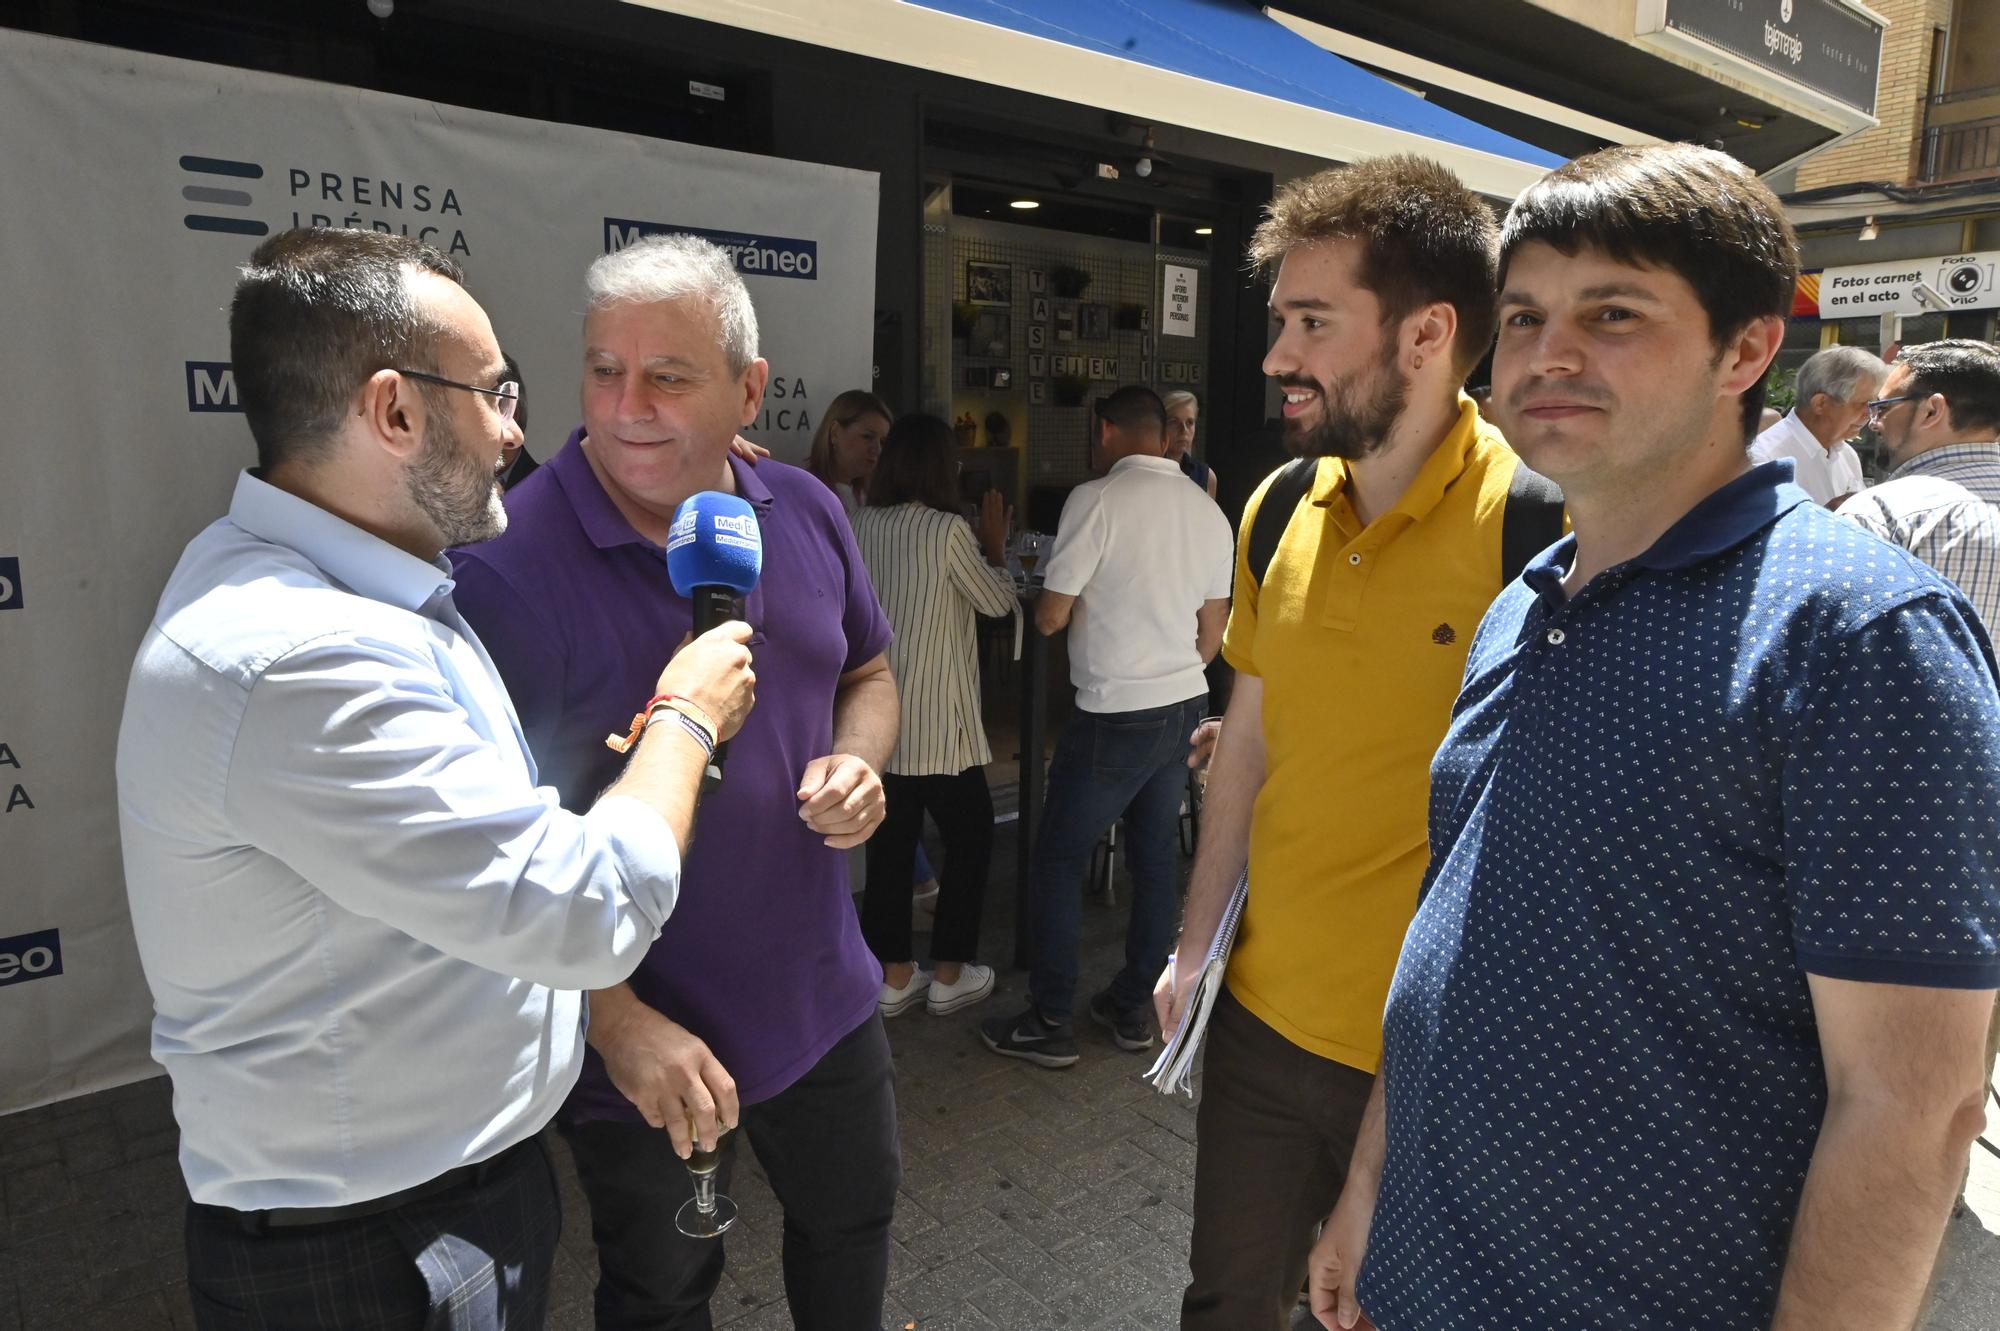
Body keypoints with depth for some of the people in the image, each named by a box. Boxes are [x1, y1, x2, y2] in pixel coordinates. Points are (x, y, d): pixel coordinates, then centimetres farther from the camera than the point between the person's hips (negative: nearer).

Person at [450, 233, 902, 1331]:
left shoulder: (804, 512, -4)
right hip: (641, 1043, -5)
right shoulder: (510, 563, -22)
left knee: (854, 1222, 28)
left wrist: (857, 762, -10)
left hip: (824, 997, 5)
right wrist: (617, 1022, -21)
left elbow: (865, 675, 11)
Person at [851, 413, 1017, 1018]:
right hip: (936, 718, -6)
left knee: (891, 841, 12)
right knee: (971, 837, 11)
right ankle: (949, 976, 18)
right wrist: (994, 543, 11)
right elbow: (997, 601, -3)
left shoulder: (862, 526, 2)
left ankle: (894, 977, 20)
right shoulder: (948, 529, -14)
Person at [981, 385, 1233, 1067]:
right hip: (1185, 706, 7)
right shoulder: (1208, 511, 8)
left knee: (1058, 859, 4)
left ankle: (1049, 1024, 10)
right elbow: (1212, 632, 11)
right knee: (1156, 858, 14)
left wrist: (1041, 597, 11)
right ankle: (1132, 1008, 26)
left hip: (1114, 715, -7)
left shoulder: (1097, 499, -13)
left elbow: (1050, 616, -12)